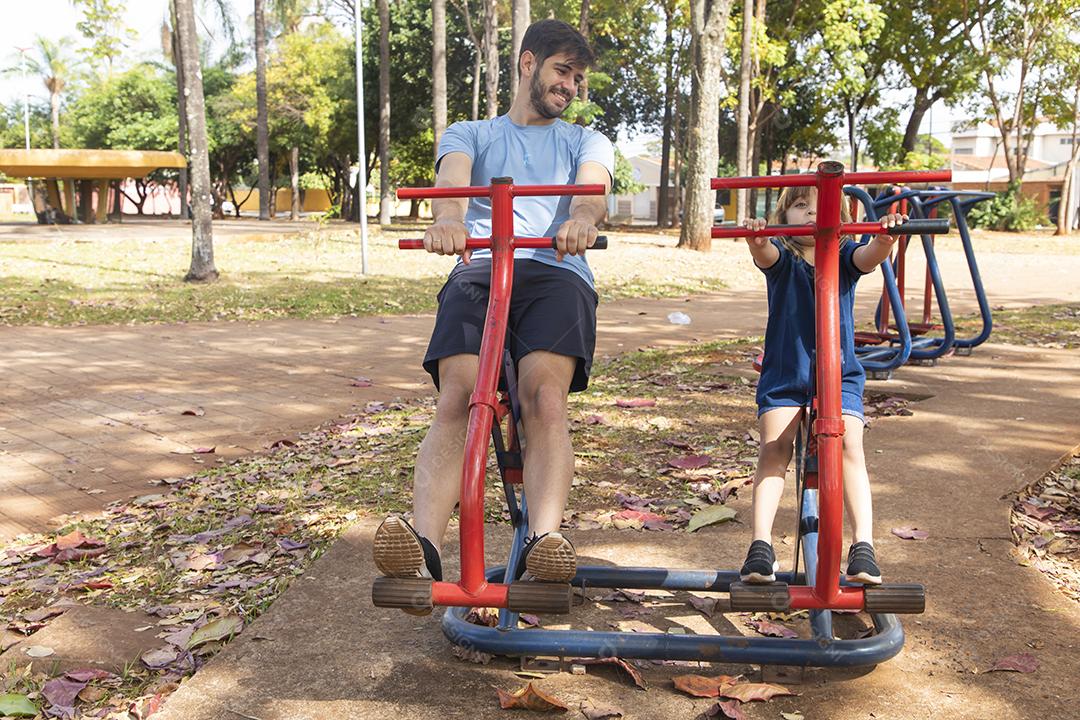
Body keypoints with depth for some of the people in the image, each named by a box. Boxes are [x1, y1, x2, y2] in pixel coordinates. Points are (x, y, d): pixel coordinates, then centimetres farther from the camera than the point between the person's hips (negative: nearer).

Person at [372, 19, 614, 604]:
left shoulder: (587, 142, 29)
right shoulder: (469, 134, 28)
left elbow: (594, 188, 3)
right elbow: (452, 180, 2)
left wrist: (582, 218, -25)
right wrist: (448, 219, -26)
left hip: (557, 275, 0)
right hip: (479, 270, 0)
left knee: (545, 398, -30)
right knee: (456, 400, -27)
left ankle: (544, 542, -42)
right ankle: (424, 547, -40)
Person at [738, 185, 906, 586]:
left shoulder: (844, 255, 2)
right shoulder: (781, 257, -1)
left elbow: (869, 256, -21)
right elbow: (765, 254, -25)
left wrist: (885, 239, -43)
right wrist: (756, 240, -48)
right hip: (783, 375, 0)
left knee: (850, 448, -16)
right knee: (773, 448, -16)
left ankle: (863, 545, -13)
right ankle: (760, 545, -14)